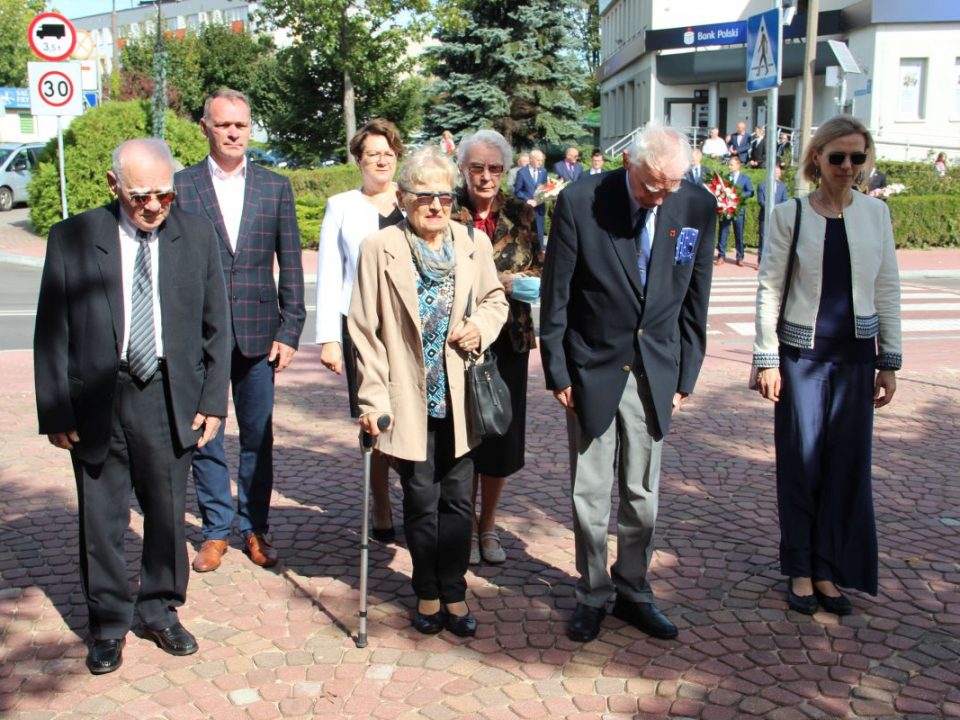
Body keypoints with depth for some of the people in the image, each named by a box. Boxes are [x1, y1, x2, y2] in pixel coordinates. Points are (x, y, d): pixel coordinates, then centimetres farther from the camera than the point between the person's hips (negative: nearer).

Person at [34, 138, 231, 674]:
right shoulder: (72, 238, -3)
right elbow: (51, 333, 0)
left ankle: (160, 610, 32)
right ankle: (110, 622, 28)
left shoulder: (197, 235, 1)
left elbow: (216, 325, 5)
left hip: (171, 399, 1)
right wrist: (56, 411, -4)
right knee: (102, 519, 9)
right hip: (96, 403, -1)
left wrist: (213, 400, 0)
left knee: (168, 512, 12)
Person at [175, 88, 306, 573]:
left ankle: (255, 528, 24)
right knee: (204, 437, 7)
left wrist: (289, 331, 0)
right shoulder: (180, 186, 2)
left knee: (258, 438, 10)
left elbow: (290, 265, 5)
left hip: (258, 333, 1)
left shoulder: (275, 187, 6)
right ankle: (216, 529, 22)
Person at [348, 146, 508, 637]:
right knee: (422, 501, 9)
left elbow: (495, 298, 17)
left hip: (461, 398, 2)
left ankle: (453, 592, 25)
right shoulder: (379, 249, -7)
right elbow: (365, 329, -6)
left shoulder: (474, 244, 2)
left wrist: (482, 326, -6)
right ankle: (428, 593, 27)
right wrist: (374, 398, -10)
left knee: (459, 499, 8)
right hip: (409, 399, -2)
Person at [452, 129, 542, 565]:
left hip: (509, 339, 3)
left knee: (502, 435, 9)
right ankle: (466, 526, 24)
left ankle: (488, 524, 28)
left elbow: (540, 269, 7)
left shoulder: (520, 215, 6)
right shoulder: (449, 215, -4)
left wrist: (527, 281, -15)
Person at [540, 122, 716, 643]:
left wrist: (686, 377, 5)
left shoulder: (698, 207, -5)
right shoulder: (579, 201, -14)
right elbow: (555, 296, -7)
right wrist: (557, 374, -6)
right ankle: (592, 594, 25)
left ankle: (633, 593, 29)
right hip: (593, 370, -2)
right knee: (590, 496, 7)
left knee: (642, 496, 11)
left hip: (655, 374, 2)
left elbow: (695, 300, 4)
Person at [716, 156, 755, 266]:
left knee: (739, 234, 5)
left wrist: (740, 195, -16)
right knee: (723, 233, -1)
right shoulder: (725, 177, 9)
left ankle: (740, 257, 11)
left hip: (739, 209, -1)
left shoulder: (745, 178, 5)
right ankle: (721, 256, 5)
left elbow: (750, 192, -2)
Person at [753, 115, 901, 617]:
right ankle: (800, 570, 19)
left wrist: (889, 361, 5)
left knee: (848, 462, 6)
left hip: (857, 355, 3)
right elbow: (769, 290, -4)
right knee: (801, 461, 4)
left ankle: (829, 569, 20)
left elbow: (887, 290, 6)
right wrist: (766, 359, -7)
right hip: (802, 353, -2)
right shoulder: (789, 215, -5)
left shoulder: (875, 213, 3)